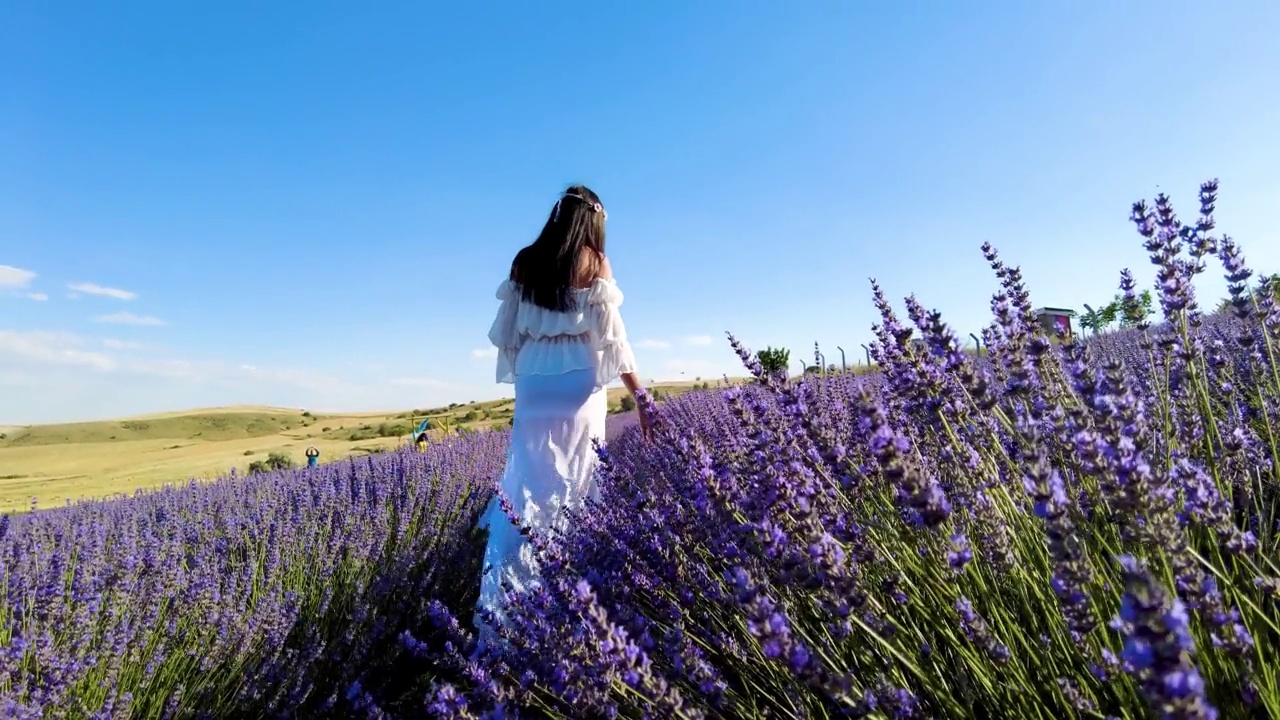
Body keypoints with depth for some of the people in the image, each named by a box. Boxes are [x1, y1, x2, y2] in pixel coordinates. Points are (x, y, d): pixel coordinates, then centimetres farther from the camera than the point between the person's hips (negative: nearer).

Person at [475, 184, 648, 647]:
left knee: (524, 486, 4)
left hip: (534, 380, 3)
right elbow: (612, 337, -2)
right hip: (579, 381, -2)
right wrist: (642, 398, 1)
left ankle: (498, 611, 1)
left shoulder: (524, 261, 11)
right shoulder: (595, 263, 3)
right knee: (576, 483, 5)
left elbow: (506, 332, 13)